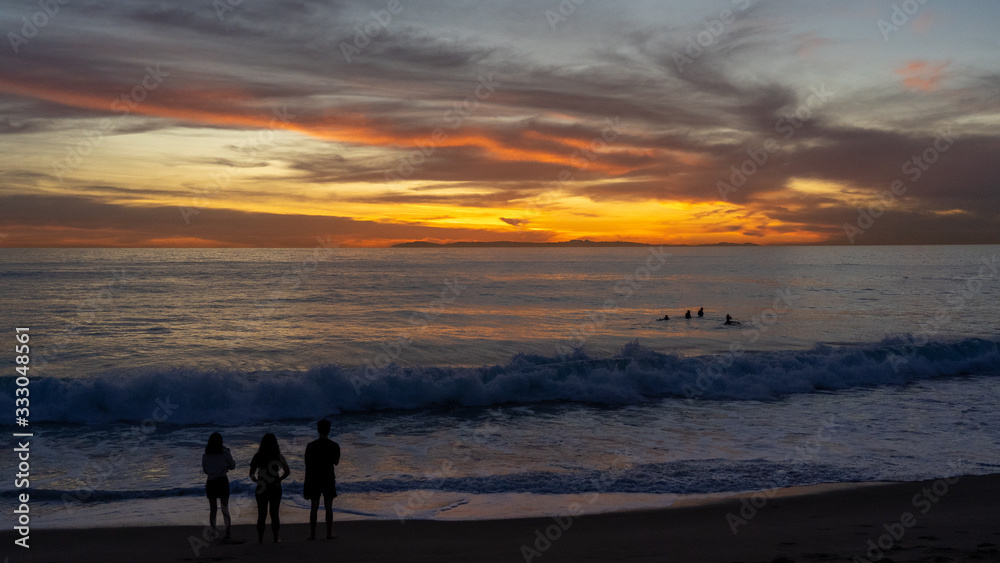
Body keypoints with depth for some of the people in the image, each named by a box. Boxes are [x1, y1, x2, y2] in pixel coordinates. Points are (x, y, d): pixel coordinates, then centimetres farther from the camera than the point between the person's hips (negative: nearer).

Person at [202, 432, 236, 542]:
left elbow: (205, 470, 8)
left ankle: (214, 534, 6)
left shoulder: (205, 456, -3)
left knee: (213, 509, 11)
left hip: (210, 483, 1)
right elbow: (232, 466, 6)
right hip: (223, 482, -1)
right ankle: (228, 534, 6)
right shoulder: (225, 454, -8)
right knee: (225, 509, 8)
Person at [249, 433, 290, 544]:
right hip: (275, 488, 0)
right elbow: (287, 471, -11)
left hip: (262, 489, 0)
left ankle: (260, 538, 8)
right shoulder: (278, 456, -4)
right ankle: (275, 538, 10)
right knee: (274, 513, 8)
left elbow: (251, 474, -7)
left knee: (262, 514, 8)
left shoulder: (258, 457, -4)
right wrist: (279, 479, 0)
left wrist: (257, 481, 9)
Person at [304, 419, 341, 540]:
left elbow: (307, 463, -2)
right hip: (328, 479, 0)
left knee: (314, 507, 5)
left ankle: (312, 533, 5)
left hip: (314, 479, 0)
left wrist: (307, 480, 6)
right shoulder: (334, 446, -4)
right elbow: (336, 462, 8)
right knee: (328, 507, 5)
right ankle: (329, 533, 4)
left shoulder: (311, 446, -4)